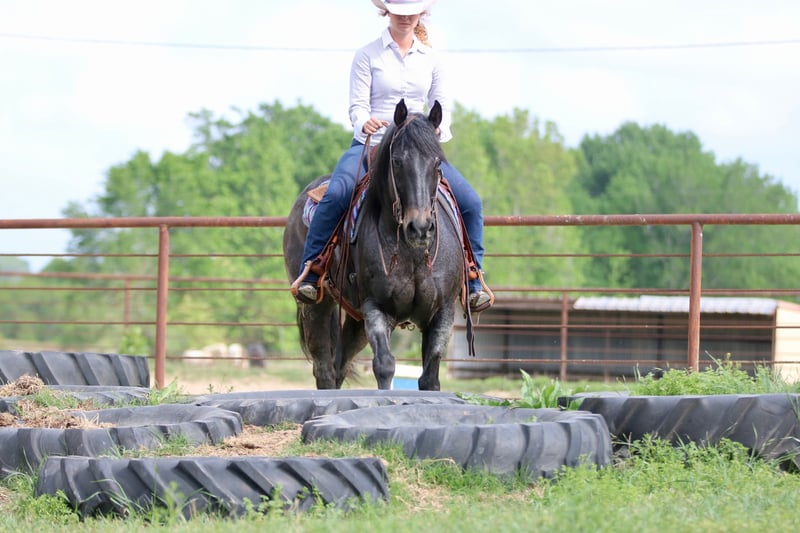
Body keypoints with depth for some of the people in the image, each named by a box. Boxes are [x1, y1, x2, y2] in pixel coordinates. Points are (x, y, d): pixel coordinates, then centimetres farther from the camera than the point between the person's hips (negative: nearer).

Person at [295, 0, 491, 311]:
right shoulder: (368, 56, 1)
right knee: (336, 195, -32)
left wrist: (440, 129, -15)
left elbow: (442, 105, 8)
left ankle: (473, 282, -1)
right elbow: (357, 105, -5)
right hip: (370, 145, -3)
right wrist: (364, 122, -29)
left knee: (470, 202, -13)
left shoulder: (430, 60, 11)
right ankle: (309, 274, -22)